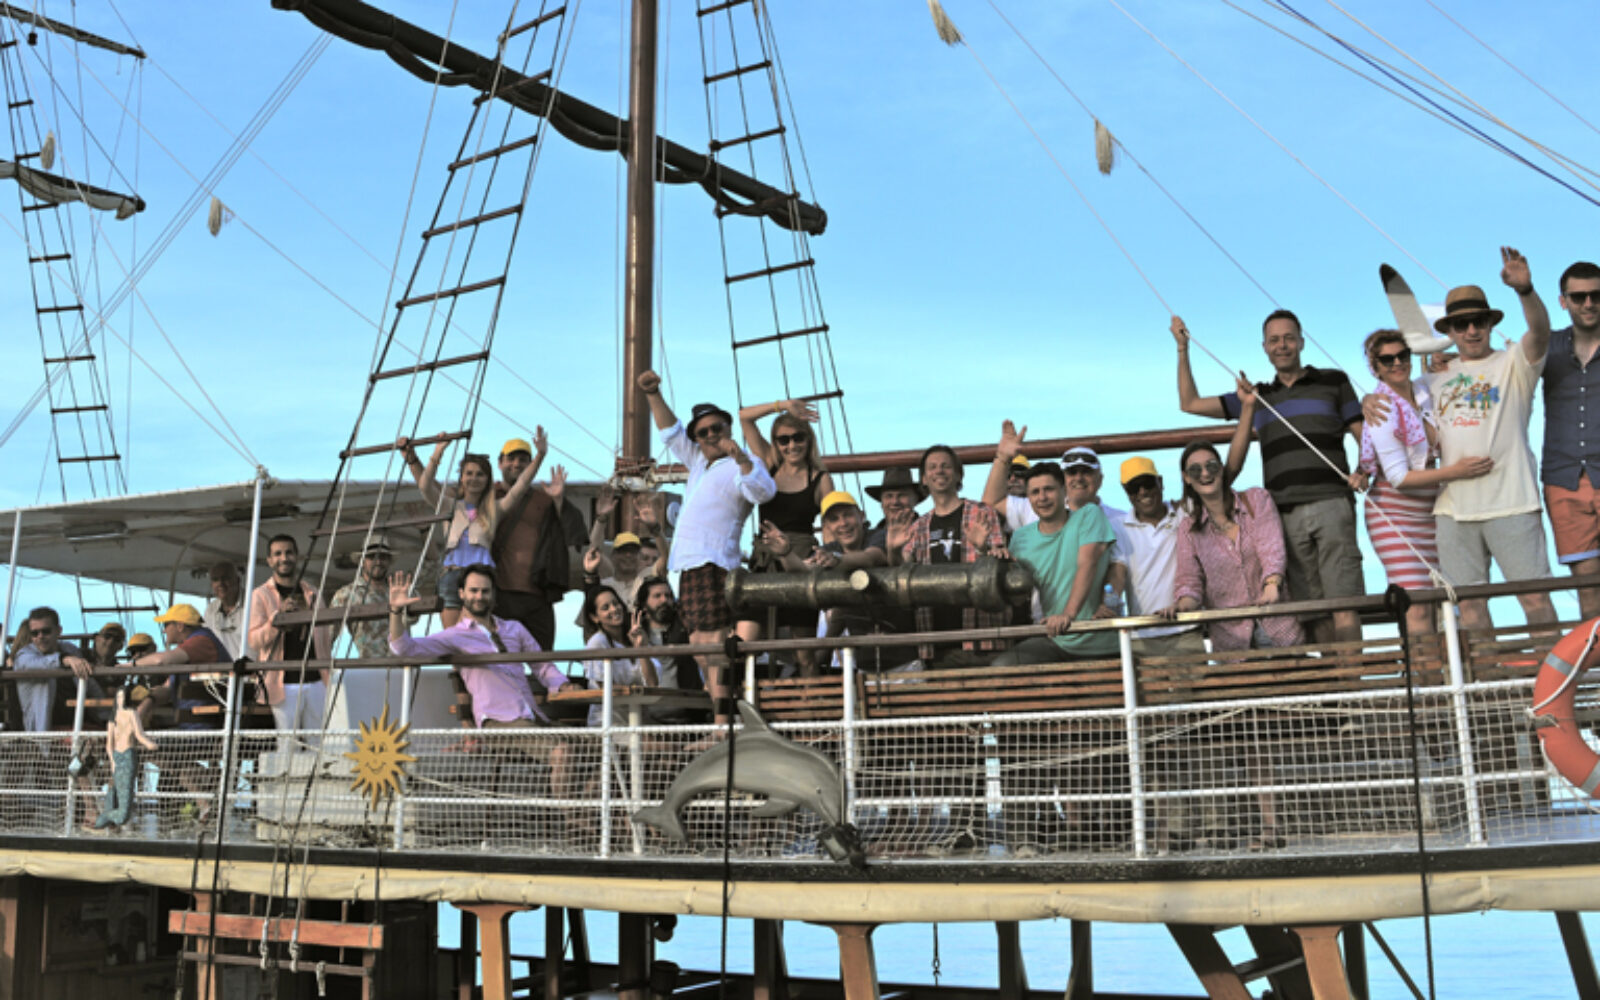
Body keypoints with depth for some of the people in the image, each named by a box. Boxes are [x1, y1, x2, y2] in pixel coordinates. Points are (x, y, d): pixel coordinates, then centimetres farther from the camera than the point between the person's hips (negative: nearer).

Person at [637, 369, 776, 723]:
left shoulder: (739, 468, -4)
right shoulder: (699, 462, 23)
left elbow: (764, 491, -24)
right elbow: (671, 432, 32)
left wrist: (741, 458, -39)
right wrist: (653, 395, 22)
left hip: (714, 565, -10)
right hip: (691, 568, 10)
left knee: (715, 647, -16)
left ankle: (722, 723, -21)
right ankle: (718, 723, 9)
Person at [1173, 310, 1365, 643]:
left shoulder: (1333, 382, 14)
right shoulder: (1257, 396, 20)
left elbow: (1363, 436, 11)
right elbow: (1190, 403, 20)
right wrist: (1182, 349, 13)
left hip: (1331, 503, -2)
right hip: (1284, 513, 3)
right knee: (1313, 612, 0)